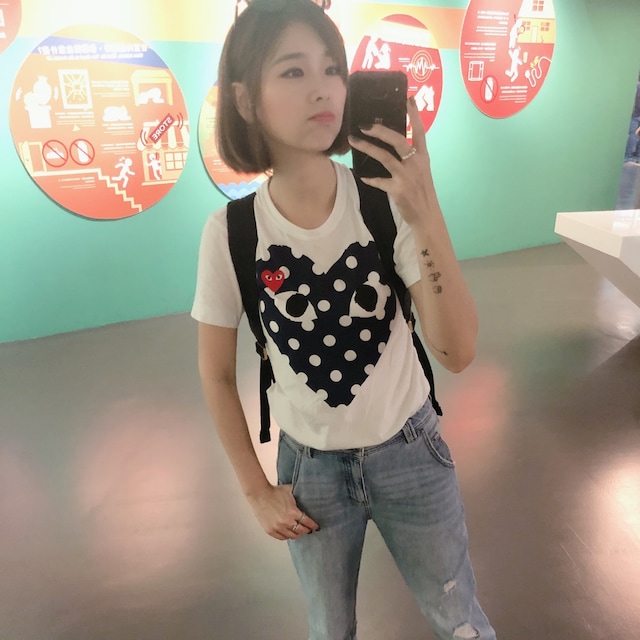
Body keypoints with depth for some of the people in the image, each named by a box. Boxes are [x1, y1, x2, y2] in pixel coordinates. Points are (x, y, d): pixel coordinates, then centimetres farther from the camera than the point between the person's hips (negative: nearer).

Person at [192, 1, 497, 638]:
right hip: (309, 467, 0)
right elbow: (216, 374, -4)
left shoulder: (389, 200, -16)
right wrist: (257, 491, 0)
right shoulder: (229, 232, -16)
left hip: (410, 452, 1)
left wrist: (426, 216, -33)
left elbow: (457, 352, -22)